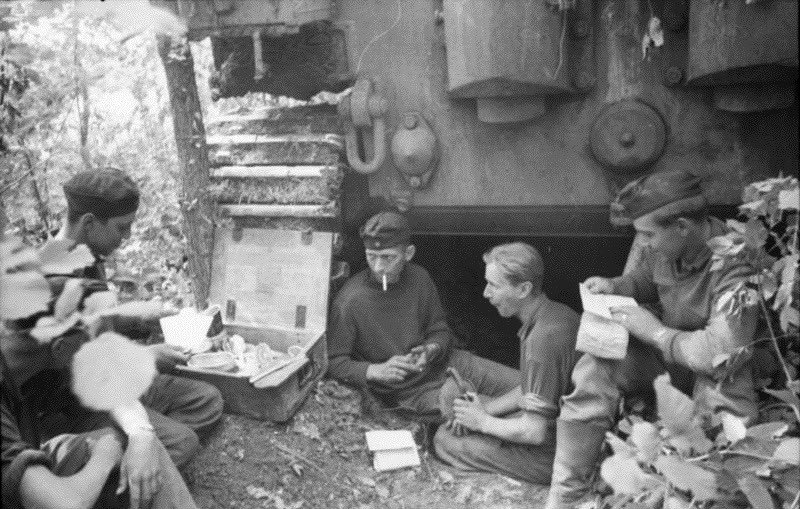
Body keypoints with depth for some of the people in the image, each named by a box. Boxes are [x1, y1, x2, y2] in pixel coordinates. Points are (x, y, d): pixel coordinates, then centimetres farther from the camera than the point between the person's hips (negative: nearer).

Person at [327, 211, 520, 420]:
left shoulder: (419, 278, -3)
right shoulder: (348, 302, -19)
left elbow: (440, 330, 8)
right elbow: (334, 362, -13)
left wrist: (431, 350, -15)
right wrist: (376, 371, -27)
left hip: (441, 363, 6)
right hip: (408, 390, -5)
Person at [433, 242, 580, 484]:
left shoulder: (542, 339, -31)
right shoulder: (559, 313, 0)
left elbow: (535, 432, -27)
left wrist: (484, 421, -12)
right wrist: (489, 406, 3)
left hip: (553, 455, -9)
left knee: (445, 440, -5)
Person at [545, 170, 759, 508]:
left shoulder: (734, 266, -31)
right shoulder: (663, 247, -12)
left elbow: (723, 351, -37)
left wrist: (655, 331, -27)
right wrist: (614, 287, -10)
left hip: (720, 371, -5)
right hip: (669, 351, 5)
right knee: (595, 366, -17)